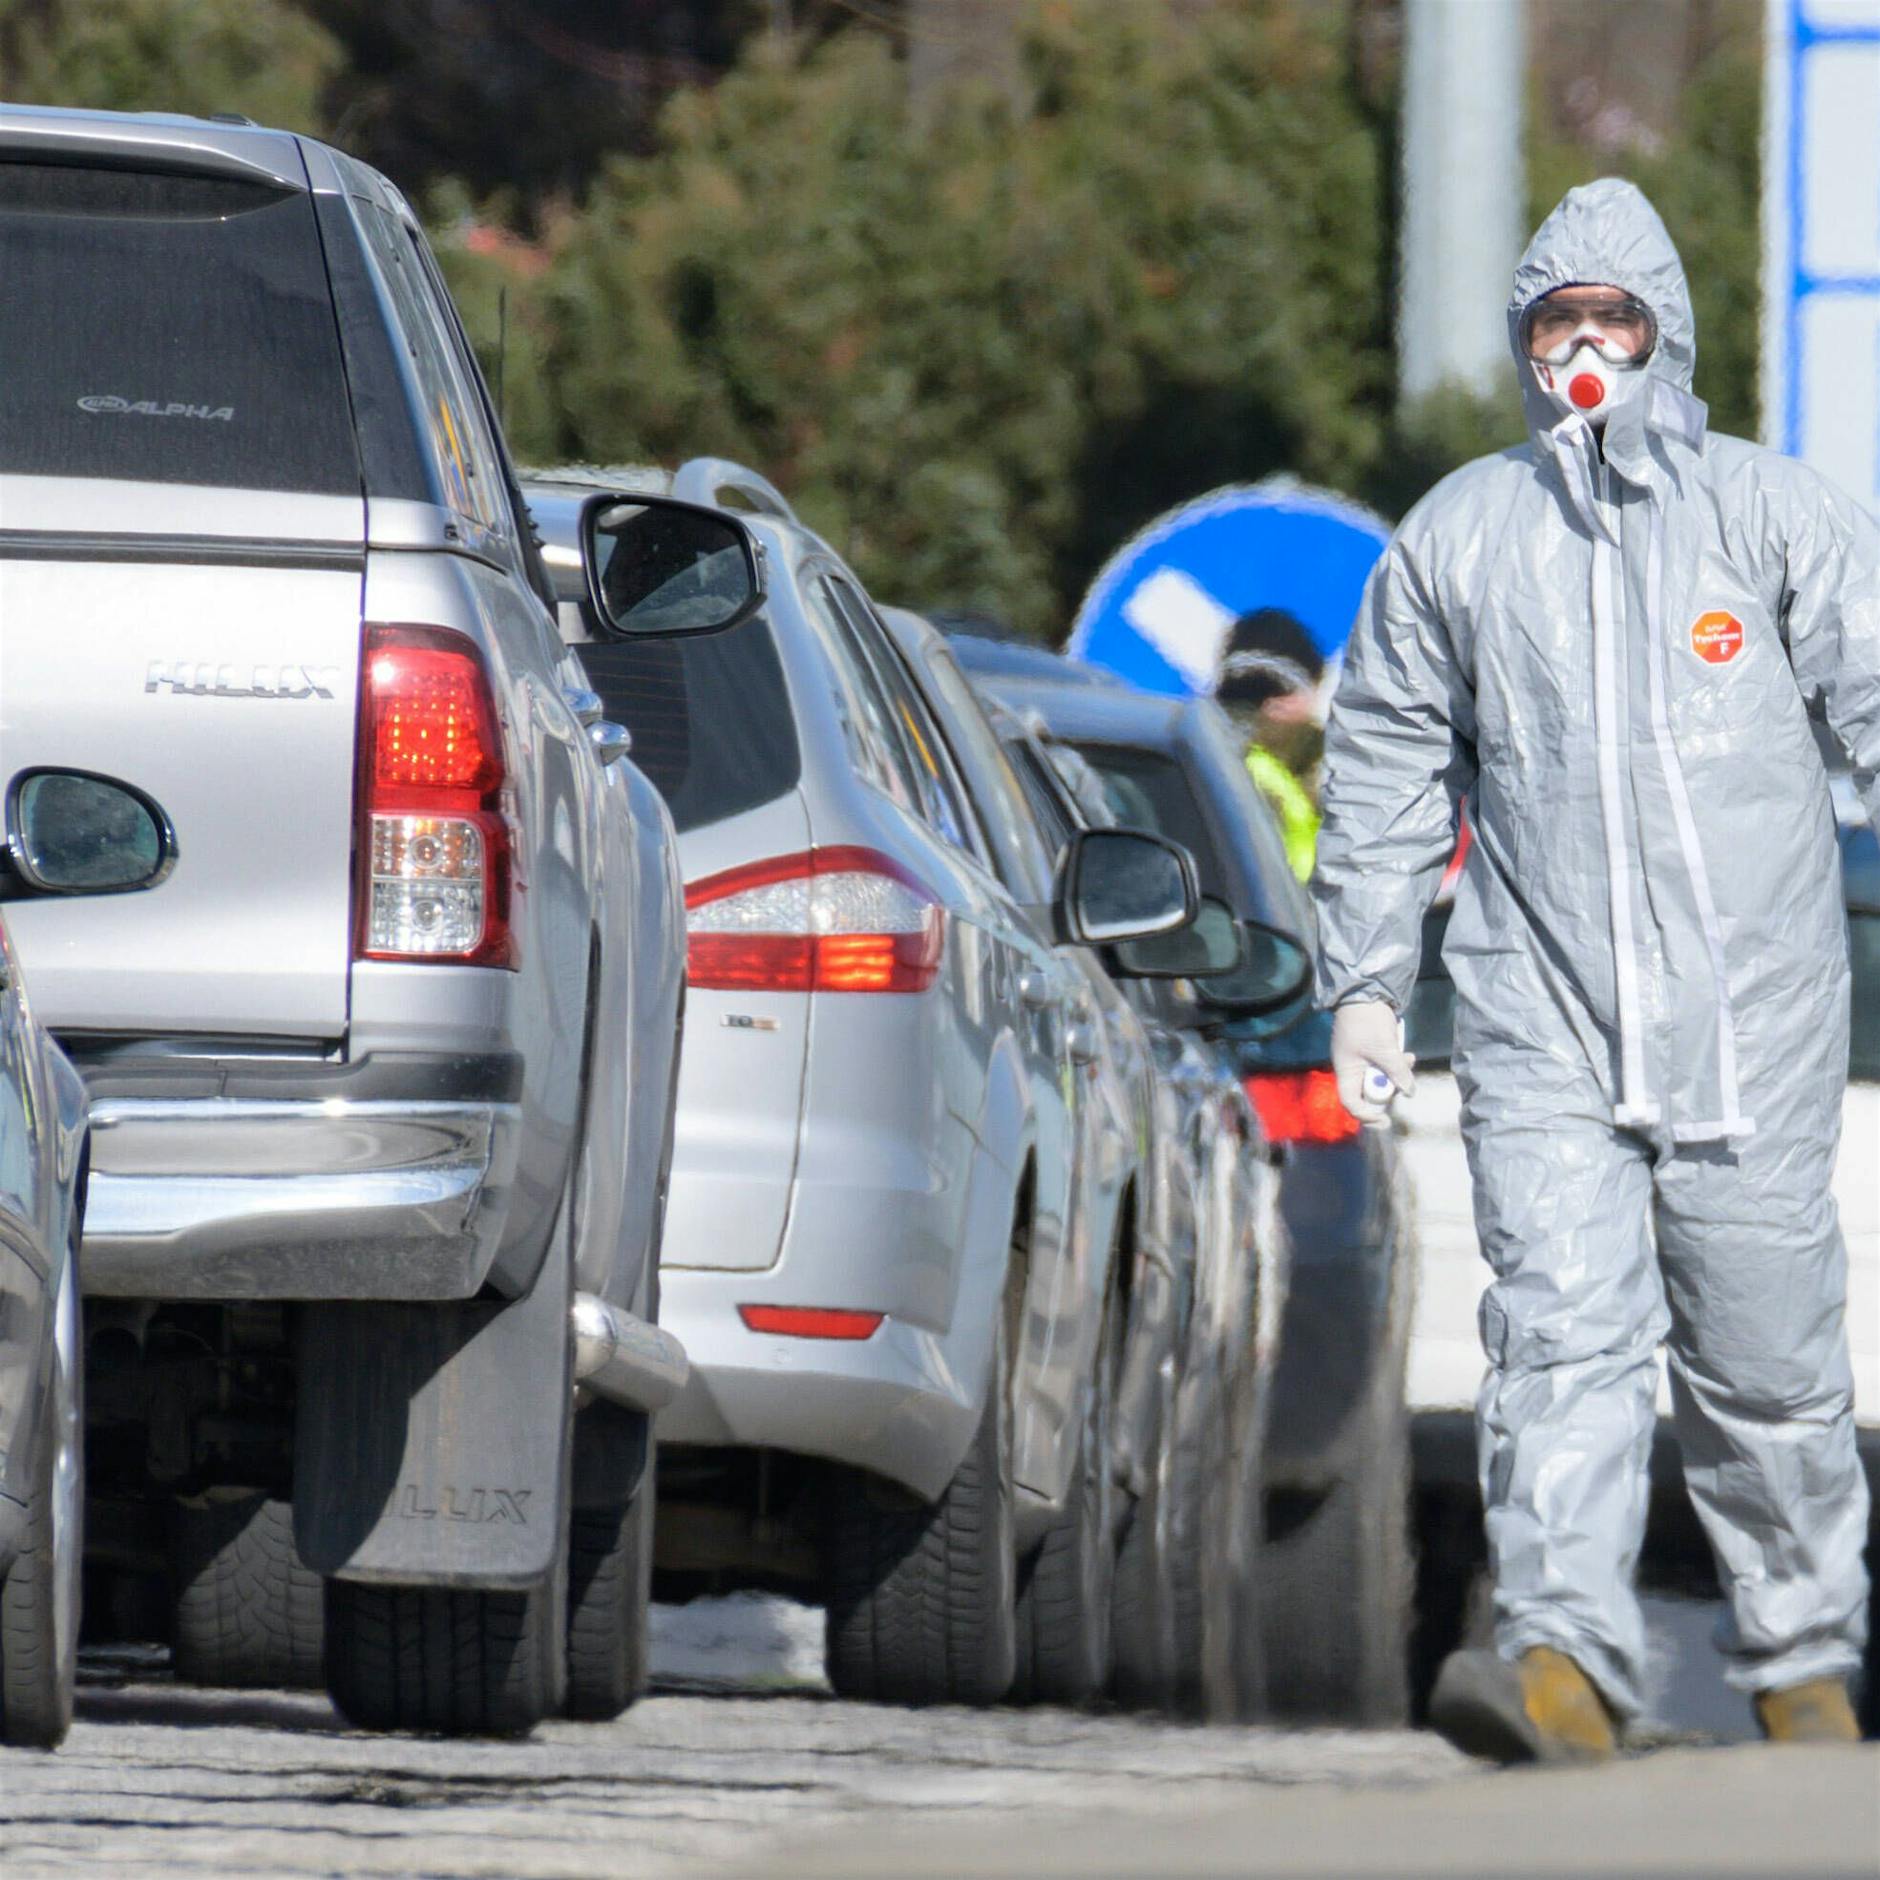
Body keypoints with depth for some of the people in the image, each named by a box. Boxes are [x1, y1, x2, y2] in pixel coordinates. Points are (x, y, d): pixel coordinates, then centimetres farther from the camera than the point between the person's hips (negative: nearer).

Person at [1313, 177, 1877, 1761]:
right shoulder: (1456, 541, 11)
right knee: (1562, 1337, -14)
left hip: (1751, 1028, -1)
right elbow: (1385, 776, 18)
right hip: (1542, 1030, 1)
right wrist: (1363, 977, 12)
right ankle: (1566, 1657, -24)